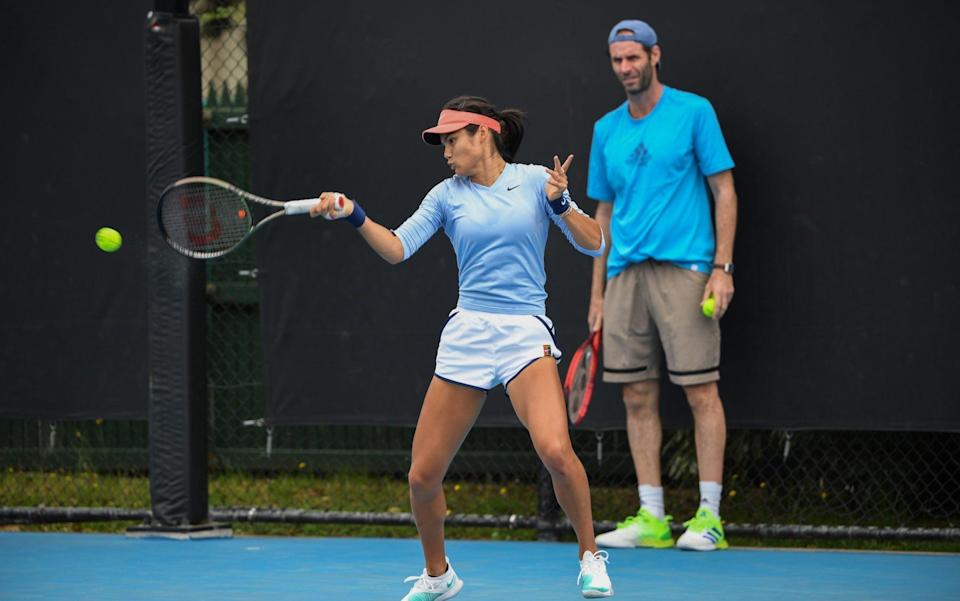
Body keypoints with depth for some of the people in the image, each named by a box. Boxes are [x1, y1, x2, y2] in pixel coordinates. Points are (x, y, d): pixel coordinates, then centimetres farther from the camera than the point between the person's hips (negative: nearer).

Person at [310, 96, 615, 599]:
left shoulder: (535, 180, 4)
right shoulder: (447, 194, 10)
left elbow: (594, 244, 2)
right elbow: (396, 248, -1)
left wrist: (560, 204, -14)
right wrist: (354, 217, -16)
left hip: (525, 331, -3)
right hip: (466, 333, 3)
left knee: (555, 450, -27)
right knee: (423, 475, 0)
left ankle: (590, 557, -5)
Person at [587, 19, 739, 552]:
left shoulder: (693, 112, 0)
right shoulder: (606, 130, 15)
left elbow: (724, 192, -1)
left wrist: (723, 268, -9)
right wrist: (597, 292, 16)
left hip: (684, 268, -5)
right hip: (625, 273, 5)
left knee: (700, 390, -6)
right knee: (637, 396, 3)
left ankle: (708, 517, -4)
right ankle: (651, 518, 7)